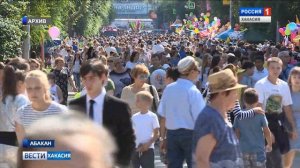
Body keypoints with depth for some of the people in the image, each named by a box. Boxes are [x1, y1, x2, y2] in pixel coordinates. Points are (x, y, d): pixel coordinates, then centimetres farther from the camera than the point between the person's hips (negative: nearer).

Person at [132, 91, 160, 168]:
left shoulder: (152, 116, -5)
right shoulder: (134, 117, 8)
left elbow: (156, 134, -4)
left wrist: (148, 144, -16)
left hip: (148, 149, -5)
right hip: (135, 149, 5)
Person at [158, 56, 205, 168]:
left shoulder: (168, 89, 2)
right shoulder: (193, 91, -14)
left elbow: (162, 116, 7)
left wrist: (163, 137, 16)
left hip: (171, 133, 5)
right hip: (190, 134, -5)